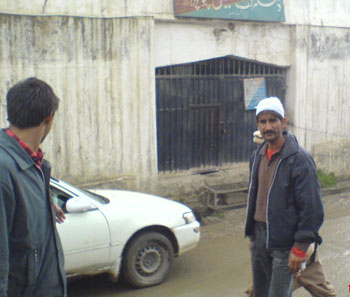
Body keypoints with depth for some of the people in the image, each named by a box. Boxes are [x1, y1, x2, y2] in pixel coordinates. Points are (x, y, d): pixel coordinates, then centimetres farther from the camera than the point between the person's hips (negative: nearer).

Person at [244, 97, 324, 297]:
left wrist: (300, 248, -16)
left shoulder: (300, 159, -16)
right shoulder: (259, 155, 8)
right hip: (259, 235, 7)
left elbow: (312, 207, -16)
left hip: (283, 243, -7)